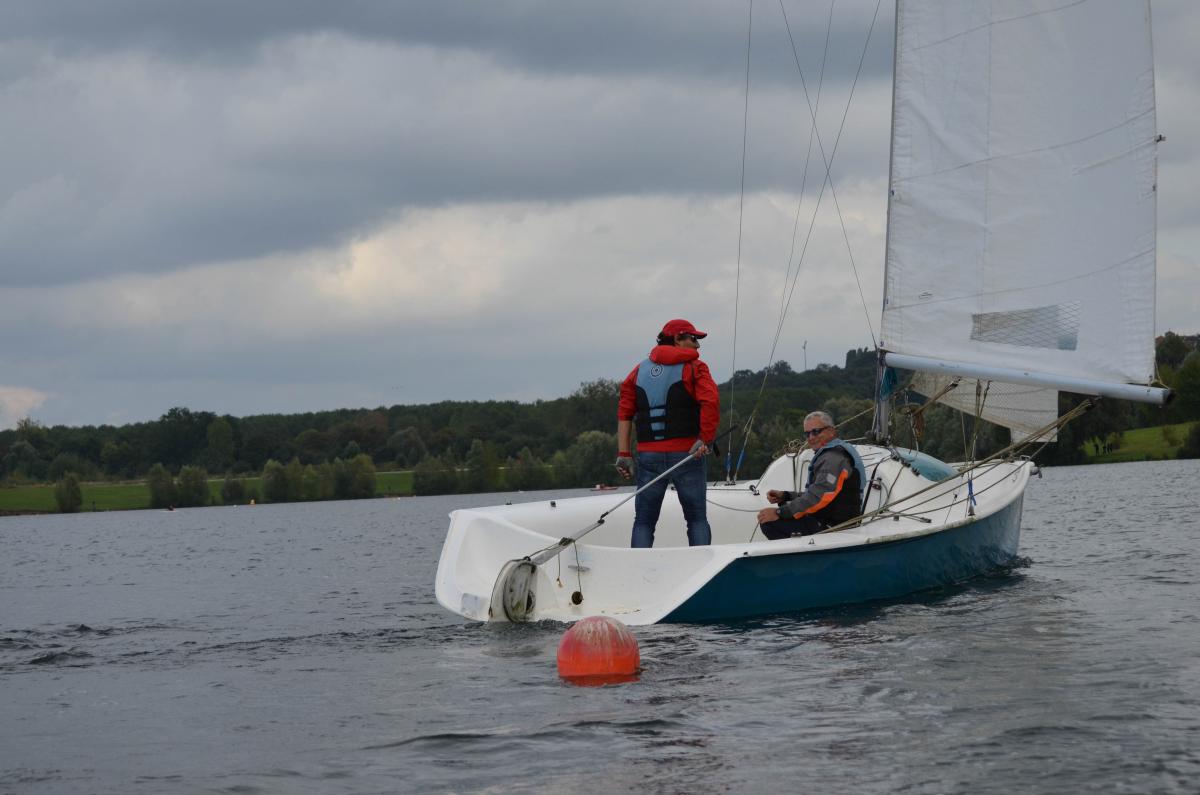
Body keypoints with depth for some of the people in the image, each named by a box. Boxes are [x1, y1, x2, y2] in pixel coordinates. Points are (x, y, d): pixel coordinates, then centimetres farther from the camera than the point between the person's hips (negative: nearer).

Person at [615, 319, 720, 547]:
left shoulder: (639, 371, 14)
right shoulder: (693, 367, 0)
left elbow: (624, 413, 7)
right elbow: (711, 402, -17)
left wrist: (624, 454, 5)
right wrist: (706, 439, -12)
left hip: (648, 454, 3)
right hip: (686, 452, -3)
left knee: (643, 521, 6)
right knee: (697, 518, 4)